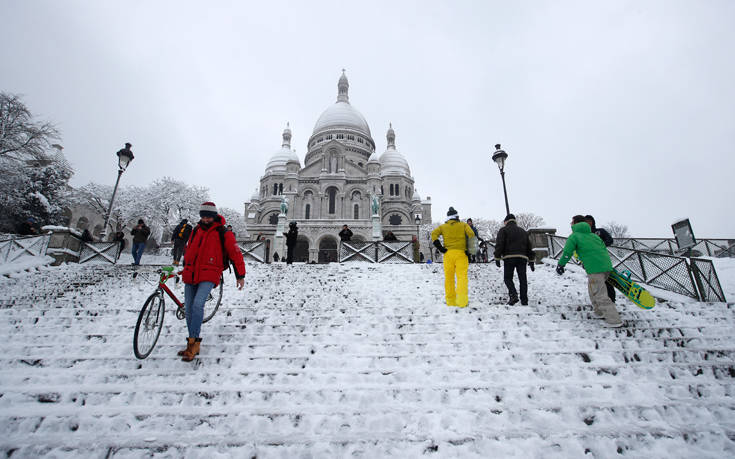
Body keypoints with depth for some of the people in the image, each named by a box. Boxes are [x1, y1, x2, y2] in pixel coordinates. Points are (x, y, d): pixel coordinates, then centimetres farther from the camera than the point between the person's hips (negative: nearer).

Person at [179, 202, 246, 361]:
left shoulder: (223, 233, -2)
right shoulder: (196, 231, 14)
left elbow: (235, 254, -1)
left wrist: (240, 276, -4)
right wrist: (185, 269, 33)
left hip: (208, 276, -6)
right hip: (190, 275, 6)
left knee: (197, 305, -24)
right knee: (188, 310, 6)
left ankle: (193, 342, -16)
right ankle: (193, 345, 18)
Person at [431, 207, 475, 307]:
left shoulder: (443, 226, 12)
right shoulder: (463, 225, 10)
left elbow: (433, 234, -3)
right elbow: (471, 235, -4)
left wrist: (440, 248, -3)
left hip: (448, 254, 1)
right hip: (461, 253, -1)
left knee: (449, 278, 8)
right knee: (462, 277, -4)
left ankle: (450, 301, 10)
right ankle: (462, 301, -16)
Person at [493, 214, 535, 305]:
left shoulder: (503, 230, 7)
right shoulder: (523, 231, 23)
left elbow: (499, 245, -5)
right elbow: (529, 247, 21)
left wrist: (497, 258, -4)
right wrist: (531, 261, 23)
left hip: (509, 257, -4)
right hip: (522, 258, 4)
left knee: (508, 278, 4)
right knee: (523, 279, 7)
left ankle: (513, 295, -17)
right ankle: (524, 300, 4)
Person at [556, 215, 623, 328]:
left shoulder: (574, 236, 2)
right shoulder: (593, 235, 22)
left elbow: (567, 253, -5)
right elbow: (603, 248, 21)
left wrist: (560, 265, 7)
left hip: (595, 269, -8)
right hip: (606, 265, 8)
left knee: (599, 295, -3)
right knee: (593, 289, 25)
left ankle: (614, 320, -4)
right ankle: (598, 312, 34)